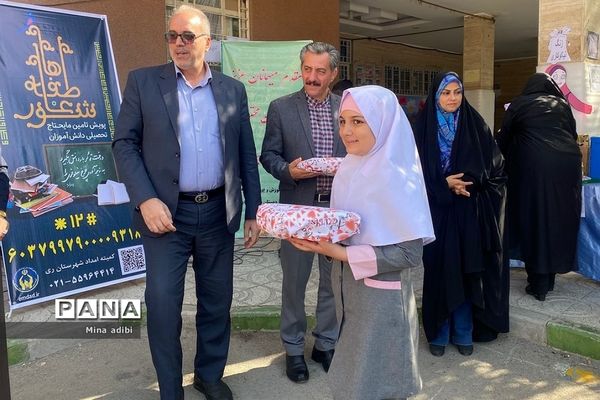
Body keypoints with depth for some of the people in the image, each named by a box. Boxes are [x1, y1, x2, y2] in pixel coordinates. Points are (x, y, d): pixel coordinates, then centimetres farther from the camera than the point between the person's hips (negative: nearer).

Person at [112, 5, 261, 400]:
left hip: (218, 213, 3)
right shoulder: (143, 82, 1)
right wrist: (145, 199, -15)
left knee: (217, 301, 13)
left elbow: (247, 155, 8)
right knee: (163, 305, 3)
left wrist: (253, 211, 5)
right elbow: (124, 144, -2)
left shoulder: (233, 89, 7)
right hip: (166, 212, -2)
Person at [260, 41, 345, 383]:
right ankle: (294, 348, 28)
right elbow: (269, 155, 0)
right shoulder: (281, 108, -1)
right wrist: (289, 171, -19)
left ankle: (326, 344, 32)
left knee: (335, 279, 13)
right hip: (299, 207, -2)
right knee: (294, 281, 9)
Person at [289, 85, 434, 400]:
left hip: (380, 297, -7)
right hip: (348, 288, 7)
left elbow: (410, 253, -22)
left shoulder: (396, 176, -20)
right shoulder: (349, 168, 3)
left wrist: (341, 254, -26)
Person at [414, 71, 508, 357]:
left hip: (468, 213, 2)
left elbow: (494, 164, 3)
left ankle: (463, 333, 19)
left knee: (466, 272, 5)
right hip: (437, 211, -1)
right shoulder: (424, 127, 1)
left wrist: (468, 179, -13)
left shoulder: (475, 125, 6)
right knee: (438, 271, 2)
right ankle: (438, 333, 16)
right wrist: (445, 184, -15)